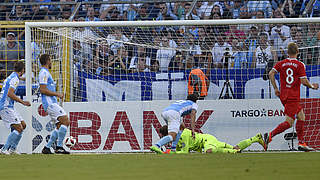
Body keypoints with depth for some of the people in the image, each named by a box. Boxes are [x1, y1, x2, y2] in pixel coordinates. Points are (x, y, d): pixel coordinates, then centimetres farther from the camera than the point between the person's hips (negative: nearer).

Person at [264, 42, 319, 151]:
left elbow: (271, 74, -5)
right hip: (293, 97, -7)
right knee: (288, 122, -8)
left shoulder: (281, 64, 6)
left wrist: (276, 89, 3)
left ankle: (301, 143, 14)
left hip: (283, 95, 7)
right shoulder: (300, 65, -7)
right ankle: (270, 135, -26)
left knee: (301, 116, 17)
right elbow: (304, 81, -12)